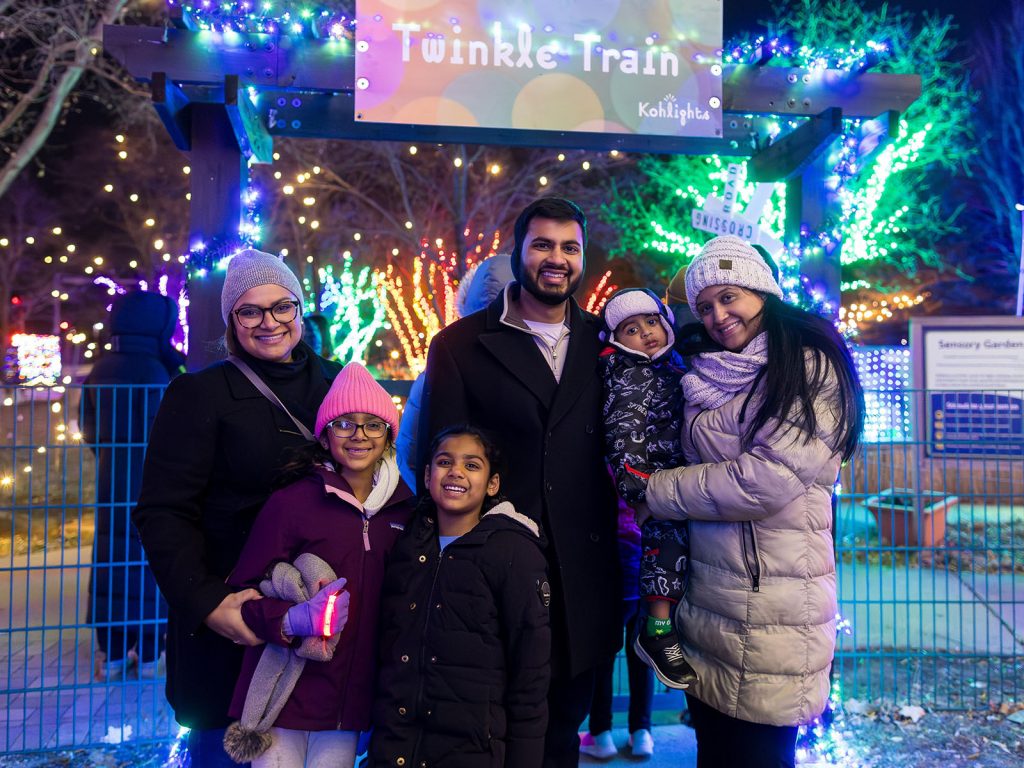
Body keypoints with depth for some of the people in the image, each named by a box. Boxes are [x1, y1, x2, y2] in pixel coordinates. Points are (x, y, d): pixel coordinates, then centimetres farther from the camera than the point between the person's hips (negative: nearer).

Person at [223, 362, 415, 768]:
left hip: (349, 702, 3)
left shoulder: (405, 511, 2)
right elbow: (244, 594, -6)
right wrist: (293, 620, -24)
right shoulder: (291, 502, -9)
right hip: (283, 696, -3)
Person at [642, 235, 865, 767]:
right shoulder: (708, 376, 13)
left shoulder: (811, 364, -9)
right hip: (705, 601, 6)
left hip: (772, 609, -6)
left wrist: (657, 491, -9)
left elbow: (766, 478, -19)